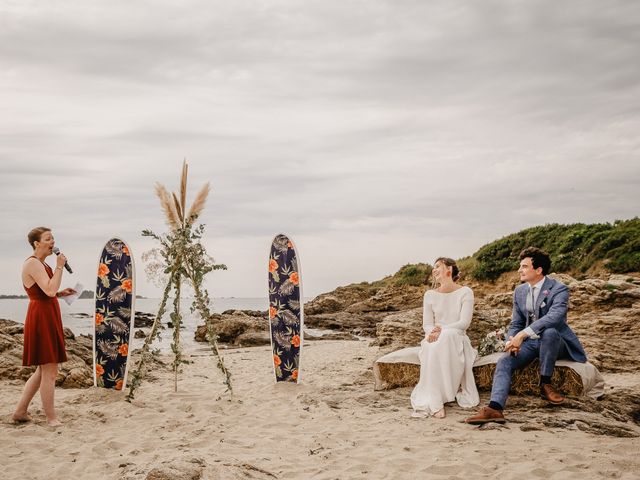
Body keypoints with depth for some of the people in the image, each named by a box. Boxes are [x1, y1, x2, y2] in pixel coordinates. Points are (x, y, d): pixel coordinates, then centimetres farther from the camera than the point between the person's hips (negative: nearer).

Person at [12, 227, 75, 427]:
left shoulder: (41, 264, 17)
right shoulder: (32, 263, -14)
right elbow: (49, 290, -25)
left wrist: (60, 293, 9)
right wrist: (59, 267, -17)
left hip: (48, 318, 11)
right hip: (41, 318, -11)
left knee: (44, 370, 16)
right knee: (50, 371, -5)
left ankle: (20, 411, 22)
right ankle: (51, 418, 2)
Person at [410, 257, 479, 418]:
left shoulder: (465, 292, 2)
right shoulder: (430, 295, 13)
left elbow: (464, 322, -9)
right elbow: (427, 324, 6)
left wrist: (442, 329, -24)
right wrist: (432, 332, -19)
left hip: (456, 340, -2)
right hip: (436, 341, 2)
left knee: (447, 336, -39)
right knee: (431, 347, -36)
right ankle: (434, 401, -40)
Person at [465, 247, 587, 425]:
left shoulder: (558, 289, -12)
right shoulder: (519, 291, 9)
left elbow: (554, 317, -31)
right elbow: (515, 324, 13)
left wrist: (522, 334, -39)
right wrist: (511, 340, -12)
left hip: (554, 343, -5)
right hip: (529, 343, 5)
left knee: (549, 331, -39)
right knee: (504, 361, -22)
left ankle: (545, 384, -20)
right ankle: (495, 408, -40)